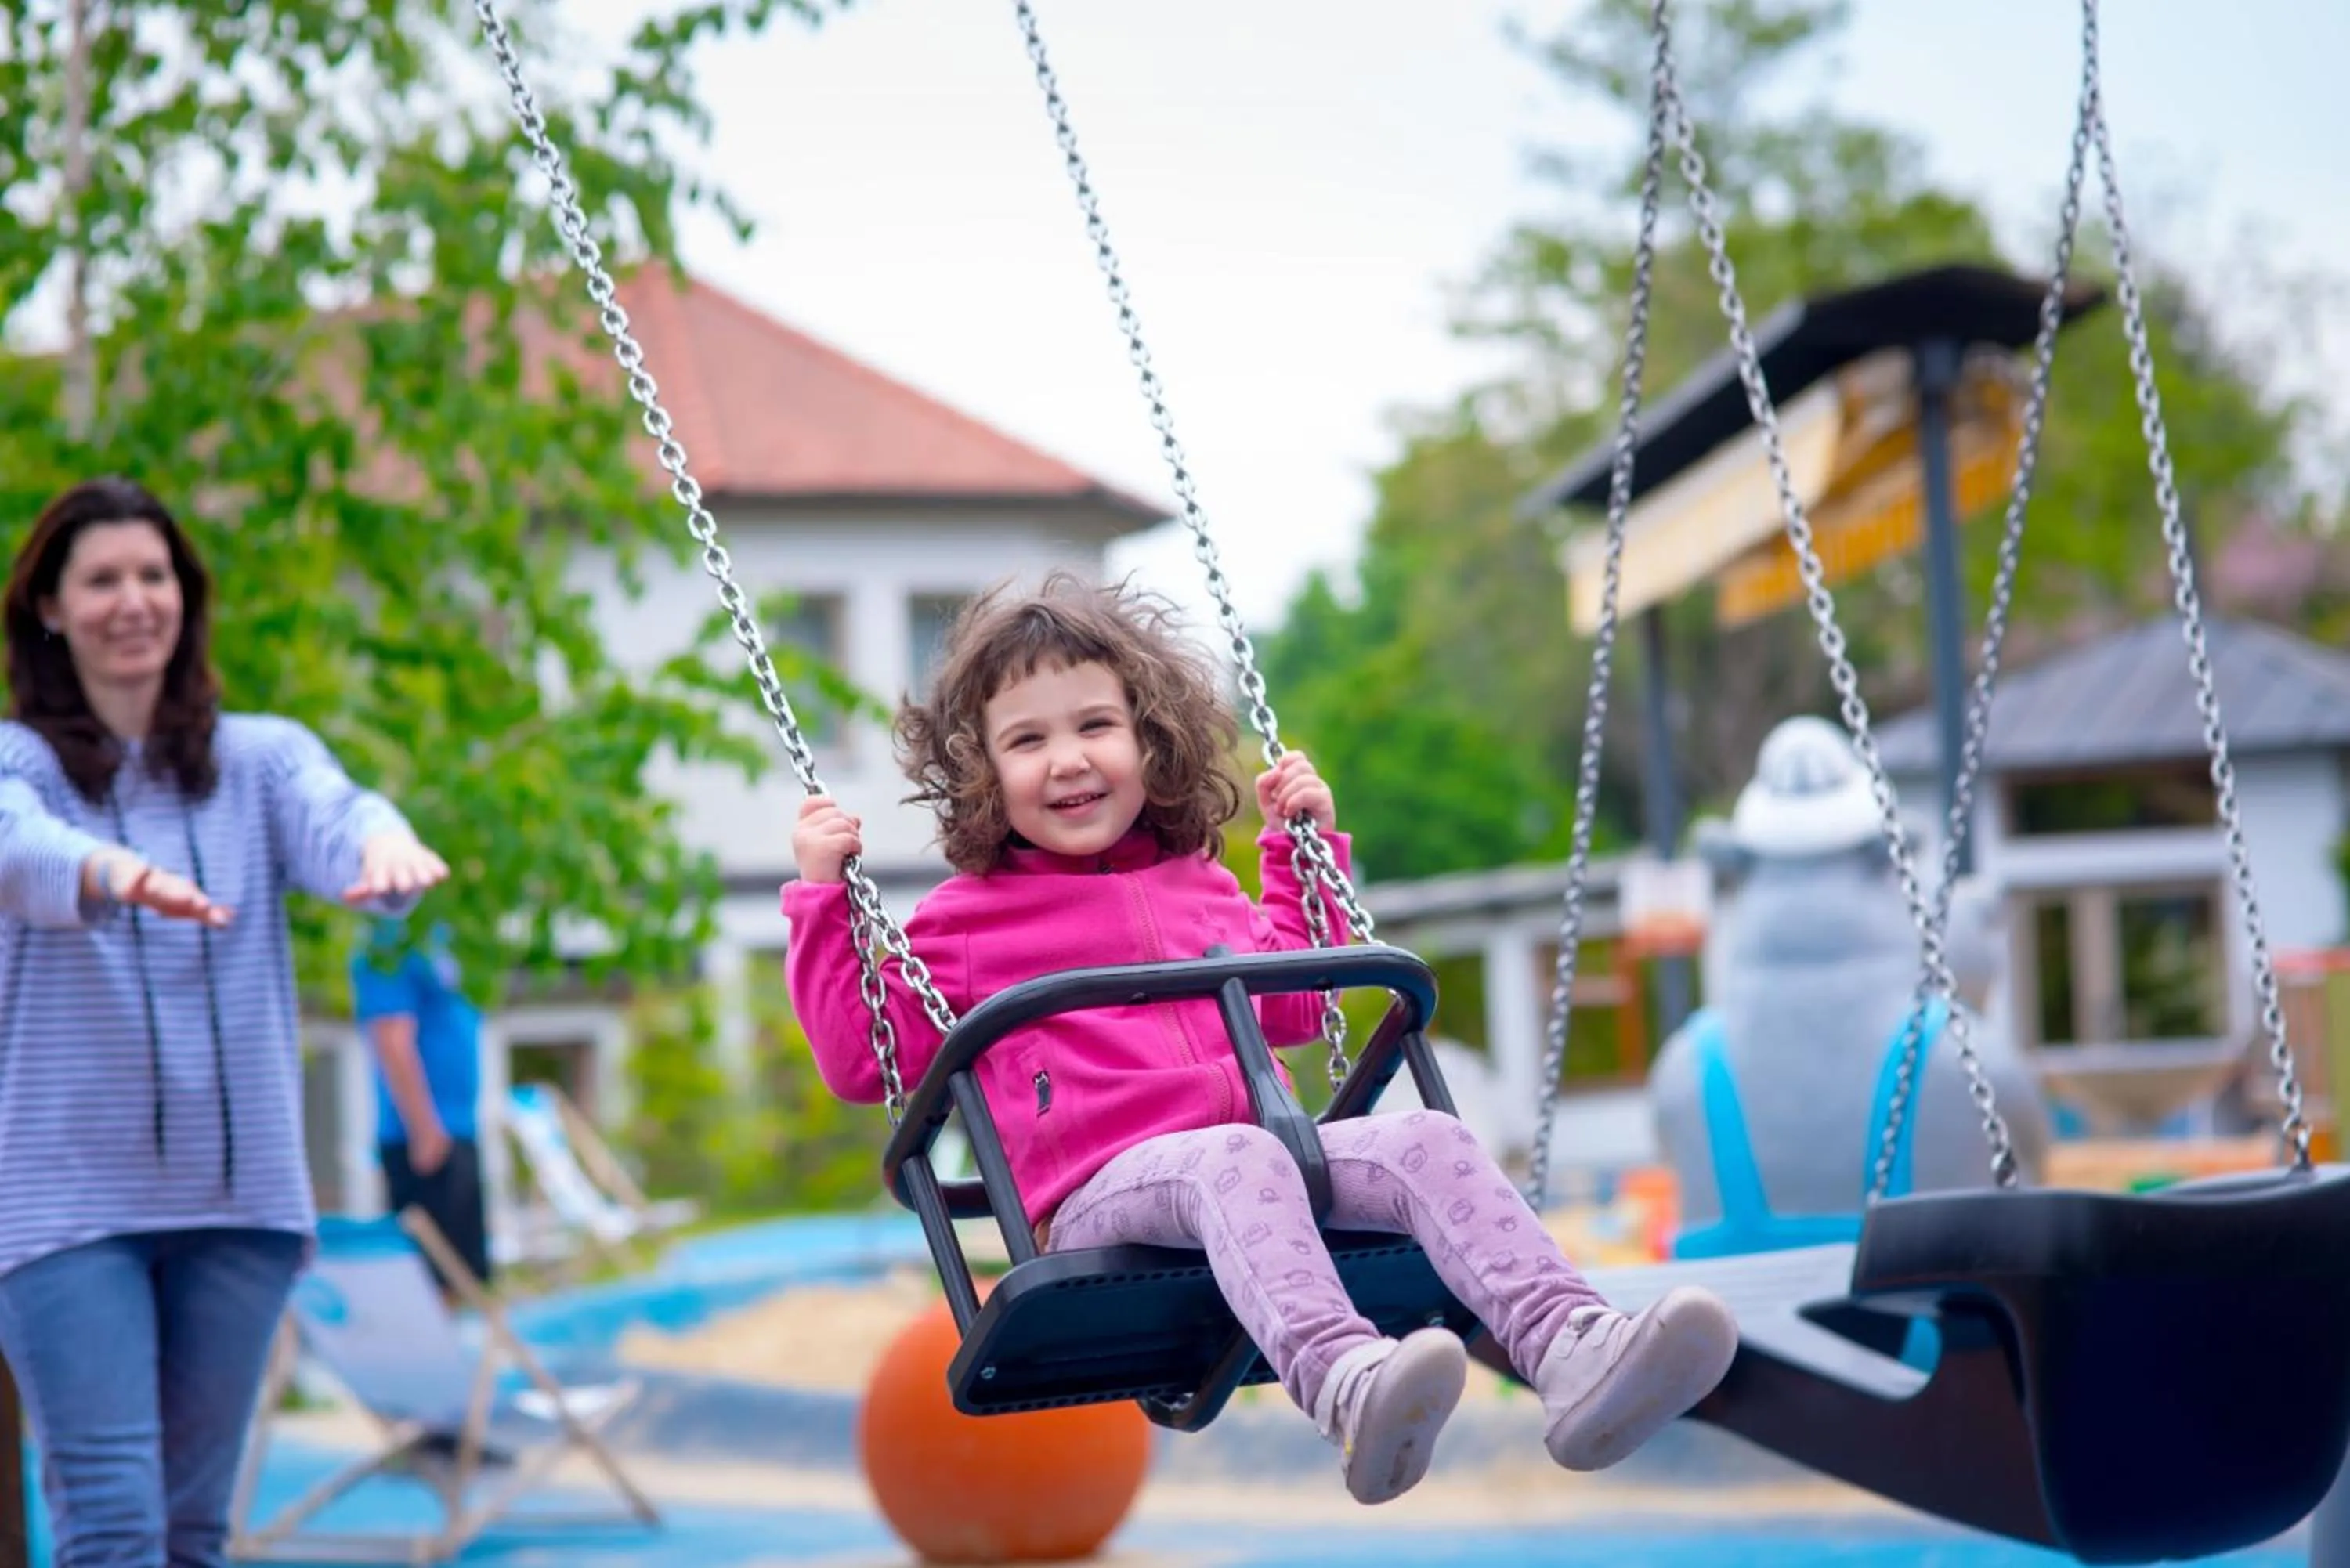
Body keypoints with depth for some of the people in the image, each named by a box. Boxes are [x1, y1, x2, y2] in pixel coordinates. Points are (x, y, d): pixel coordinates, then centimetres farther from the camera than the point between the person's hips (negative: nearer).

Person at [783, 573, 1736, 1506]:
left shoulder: (1199, 886, 27)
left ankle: (1571, 1360, -46)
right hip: (1099, 1197, -5)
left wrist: (1307, 845, 34)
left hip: (1258, 1156, 5)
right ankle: (1347, 1391, -67)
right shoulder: (966, 918, 13)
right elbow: (861, 1060, 8)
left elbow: (1295, 1007, 40)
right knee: (1234, 1156, -39)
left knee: (1425, 1141, -22)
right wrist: (823, 901, 2)